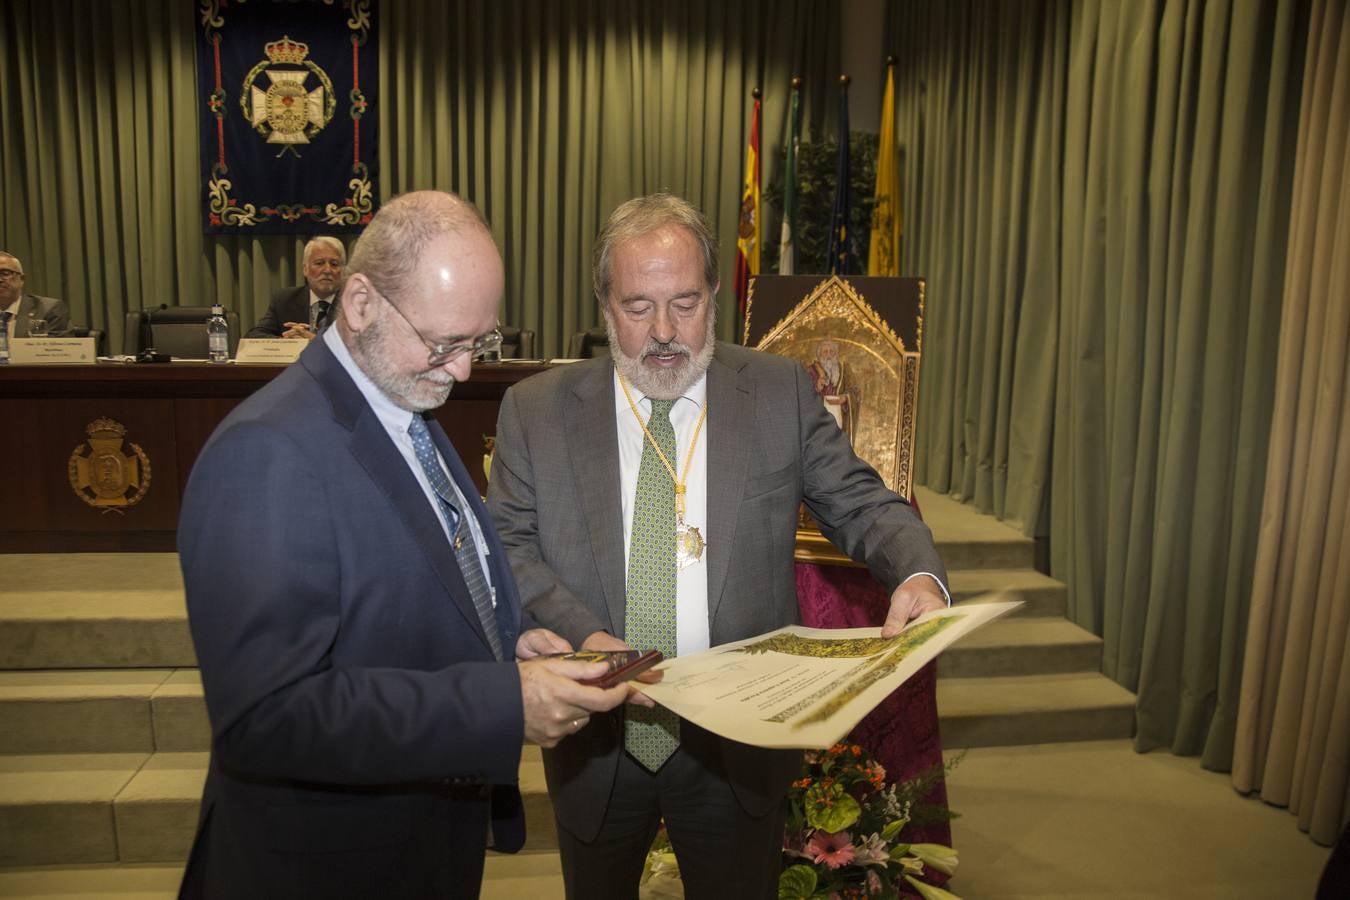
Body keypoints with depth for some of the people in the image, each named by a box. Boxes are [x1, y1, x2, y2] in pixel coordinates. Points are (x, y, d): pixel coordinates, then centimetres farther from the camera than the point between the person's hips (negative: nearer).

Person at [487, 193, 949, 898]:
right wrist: (580, 631, -21)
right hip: (595, 746, 1)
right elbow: (508, 543, -4)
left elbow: (861, 506, -3)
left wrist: (918, 575, -24)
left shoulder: (781, 392, -4)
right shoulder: (536, 408, -4)